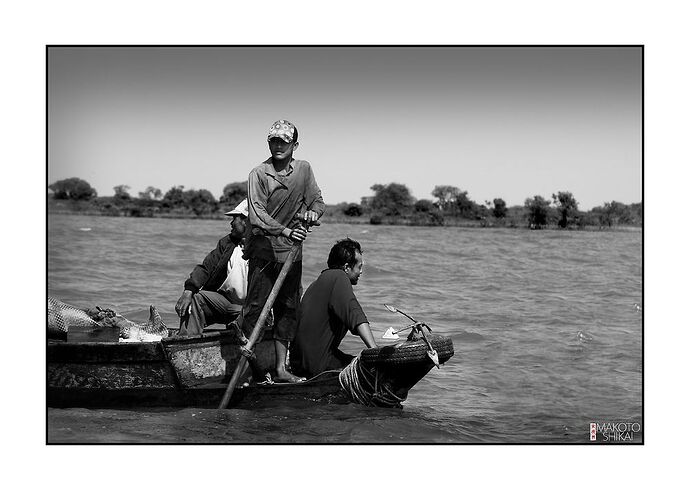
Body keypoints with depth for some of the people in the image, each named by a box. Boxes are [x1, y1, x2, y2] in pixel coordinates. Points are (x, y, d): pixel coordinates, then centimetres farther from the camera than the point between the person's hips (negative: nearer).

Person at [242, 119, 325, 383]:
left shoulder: (304, 169, 6)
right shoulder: (259, 174, -9)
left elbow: (318, 200, 11)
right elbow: (257, 215, -16)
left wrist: (313, 211, -12)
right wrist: (285, 231, -27)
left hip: (292, 252, 5)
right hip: (264, 250, -5)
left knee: (288, 309, 9)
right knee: (256, 307, -7)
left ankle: (281, 368, 16)